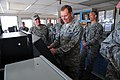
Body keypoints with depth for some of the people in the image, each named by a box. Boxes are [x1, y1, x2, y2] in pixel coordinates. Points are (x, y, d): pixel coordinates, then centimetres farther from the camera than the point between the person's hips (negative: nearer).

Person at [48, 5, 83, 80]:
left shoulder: (77, 26, -18)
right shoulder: (64, 25, 7)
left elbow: (72, 43, -26)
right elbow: (59, 38, 8)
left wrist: (56, 50, -28)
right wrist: (51, 46, -7)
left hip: (72, 60, -6)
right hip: (62, 57, 7)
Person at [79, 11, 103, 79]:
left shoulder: (99, 26, -7)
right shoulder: (88, 26, 12)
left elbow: (96, 38, -15)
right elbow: (84, 35, 11)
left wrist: (87, 43, -19)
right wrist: (83, 42, -8)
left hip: (92, 48, -6)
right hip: (85, 46, 6)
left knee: (90, 63, 8)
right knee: (81, 60, 13)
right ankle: (81, 74, 35)